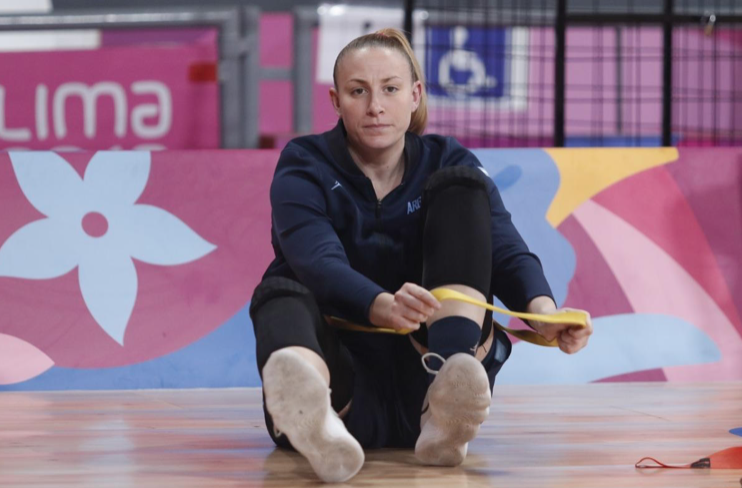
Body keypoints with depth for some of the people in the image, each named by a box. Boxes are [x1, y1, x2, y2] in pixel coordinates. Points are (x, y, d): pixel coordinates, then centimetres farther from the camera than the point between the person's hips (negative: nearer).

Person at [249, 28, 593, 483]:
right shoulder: (305, 167, 1)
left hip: (423, 383, 2)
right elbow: (318, 262, -20)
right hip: (348, 389, -2)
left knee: (460, 188, -13)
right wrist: (383, 308, -42)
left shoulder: (449, 164, 8)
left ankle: (445, 414, -38)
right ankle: (307, 412, -73)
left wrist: (542, 309, -34)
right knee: (282, 293, -33)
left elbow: (507, 252, -9)